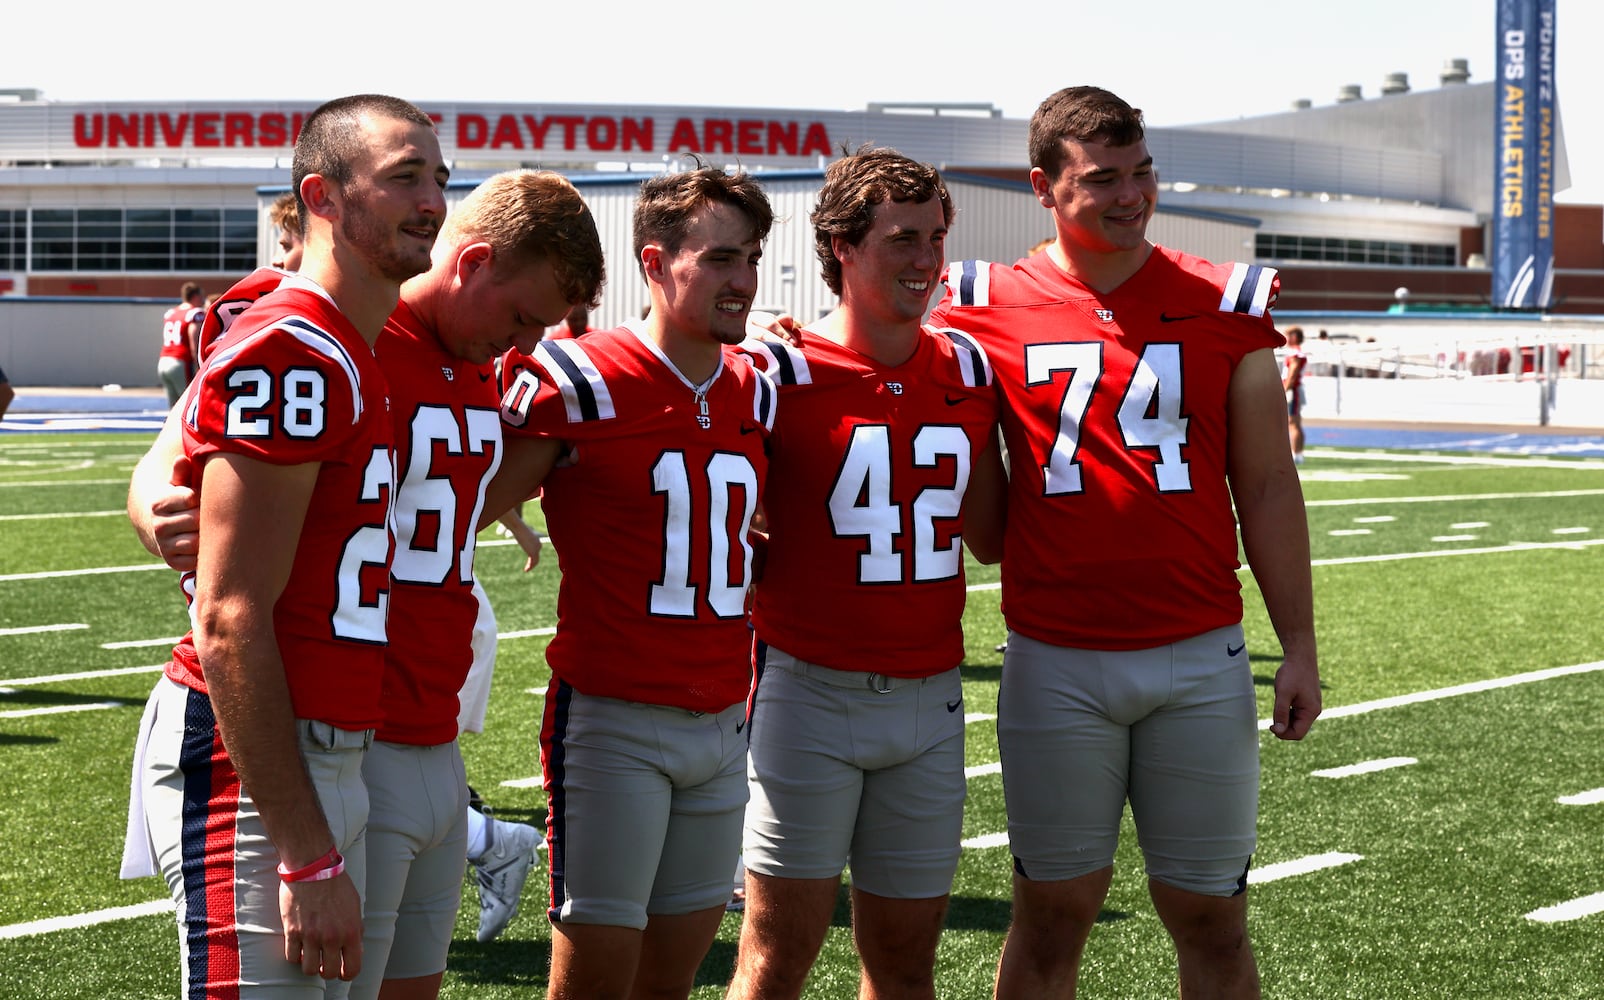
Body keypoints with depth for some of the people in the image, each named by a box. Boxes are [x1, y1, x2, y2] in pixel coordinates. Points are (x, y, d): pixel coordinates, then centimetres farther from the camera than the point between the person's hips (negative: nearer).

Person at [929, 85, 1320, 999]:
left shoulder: (1223, 305, 3)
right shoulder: (989, 308, 2)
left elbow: (1268, 491, 7)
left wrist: (1299, 647, 4)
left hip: (1201, 660, 1)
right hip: (1057, 665, 0)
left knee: (1213, 921, 8)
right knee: (1053, 918, 8)